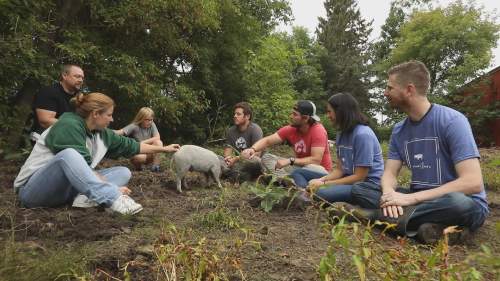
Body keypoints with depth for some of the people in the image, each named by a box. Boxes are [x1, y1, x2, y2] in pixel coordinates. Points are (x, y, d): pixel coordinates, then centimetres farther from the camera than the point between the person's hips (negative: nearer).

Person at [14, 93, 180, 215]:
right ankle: (114, 199, -48)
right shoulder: (68, 125, -21)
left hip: (67, 188, 8)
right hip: (33, 190, -8)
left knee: (123, 172, -3)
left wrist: (163, 149, 17)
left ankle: (86, 197, -30)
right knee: (68, 154, -38)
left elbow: (130, 145, 13)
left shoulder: (101, 133, 4)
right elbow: (81, 166, -26)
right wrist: (112, 190, -26)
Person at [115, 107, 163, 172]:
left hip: (149, 152, 3)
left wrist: (143, 142, -23)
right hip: (137, 152, -2)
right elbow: (121, 132, -26)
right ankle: (138, 164, 0)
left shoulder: (152, 125, -7)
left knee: (158, 142, -27)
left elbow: (157, 137, -18)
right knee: (136, 158, -39)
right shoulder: (134, 126, -14)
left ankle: (155, 165, -14)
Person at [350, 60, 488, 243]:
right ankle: (426, 225, -24)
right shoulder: (399, 131, 4)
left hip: (462, 203, -5)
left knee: (458, 203, -41)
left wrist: (411, 198, -28)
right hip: (420, 199, 5)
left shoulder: (452, 121, -16)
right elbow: (389, 173, -2)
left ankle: (367, 215, -28)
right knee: (358, 190, -10)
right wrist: (389, 194, -27)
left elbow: (473, 183, -24)